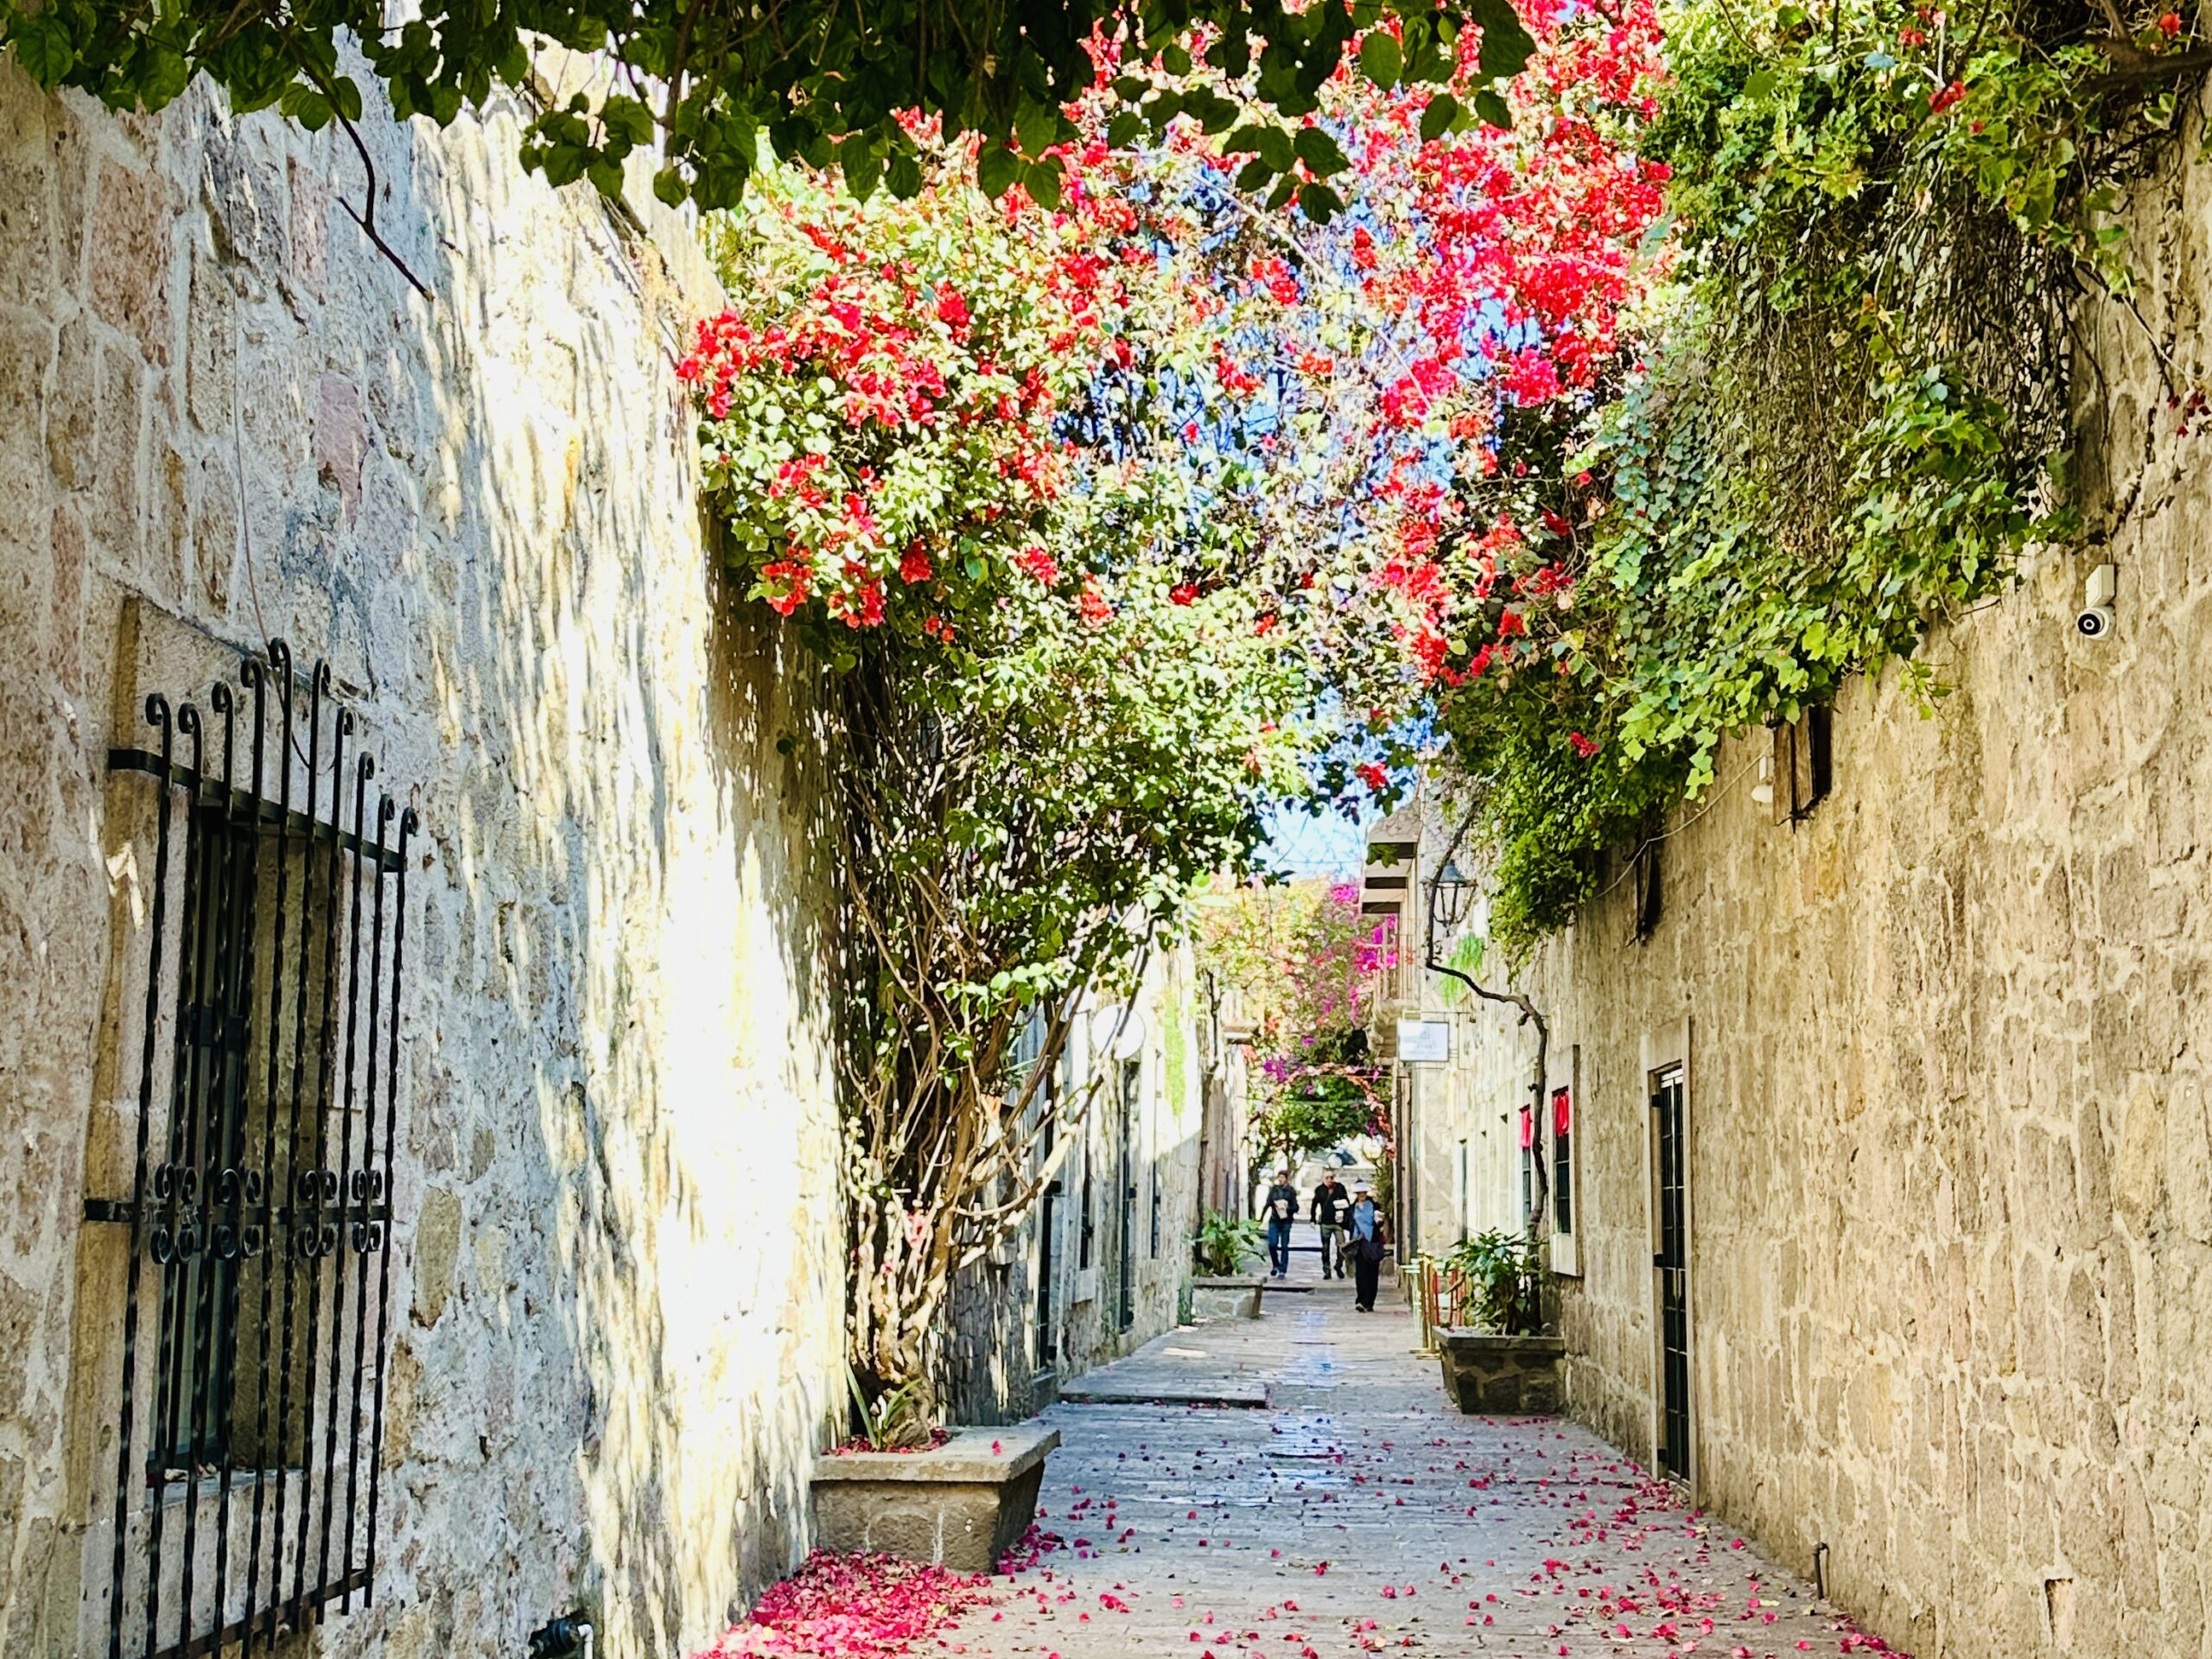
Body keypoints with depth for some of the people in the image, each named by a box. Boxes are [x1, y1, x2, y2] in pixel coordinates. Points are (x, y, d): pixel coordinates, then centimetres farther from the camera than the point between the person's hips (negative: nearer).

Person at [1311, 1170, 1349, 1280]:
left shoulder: (1340, 1188, 0)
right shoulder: (1319, 1190, 2)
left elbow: (1347, 1203, 4)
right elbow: (1314, 1205, 8)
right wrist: (1313, 1219, 5)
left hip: (1338, 1222, -1)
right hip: (1325, 1223, 1)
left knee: (1341, 1246, -7)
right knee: (1325, 1248, 6)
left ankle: (1338, 1266, 14)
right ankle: (1327, 1270, 14)